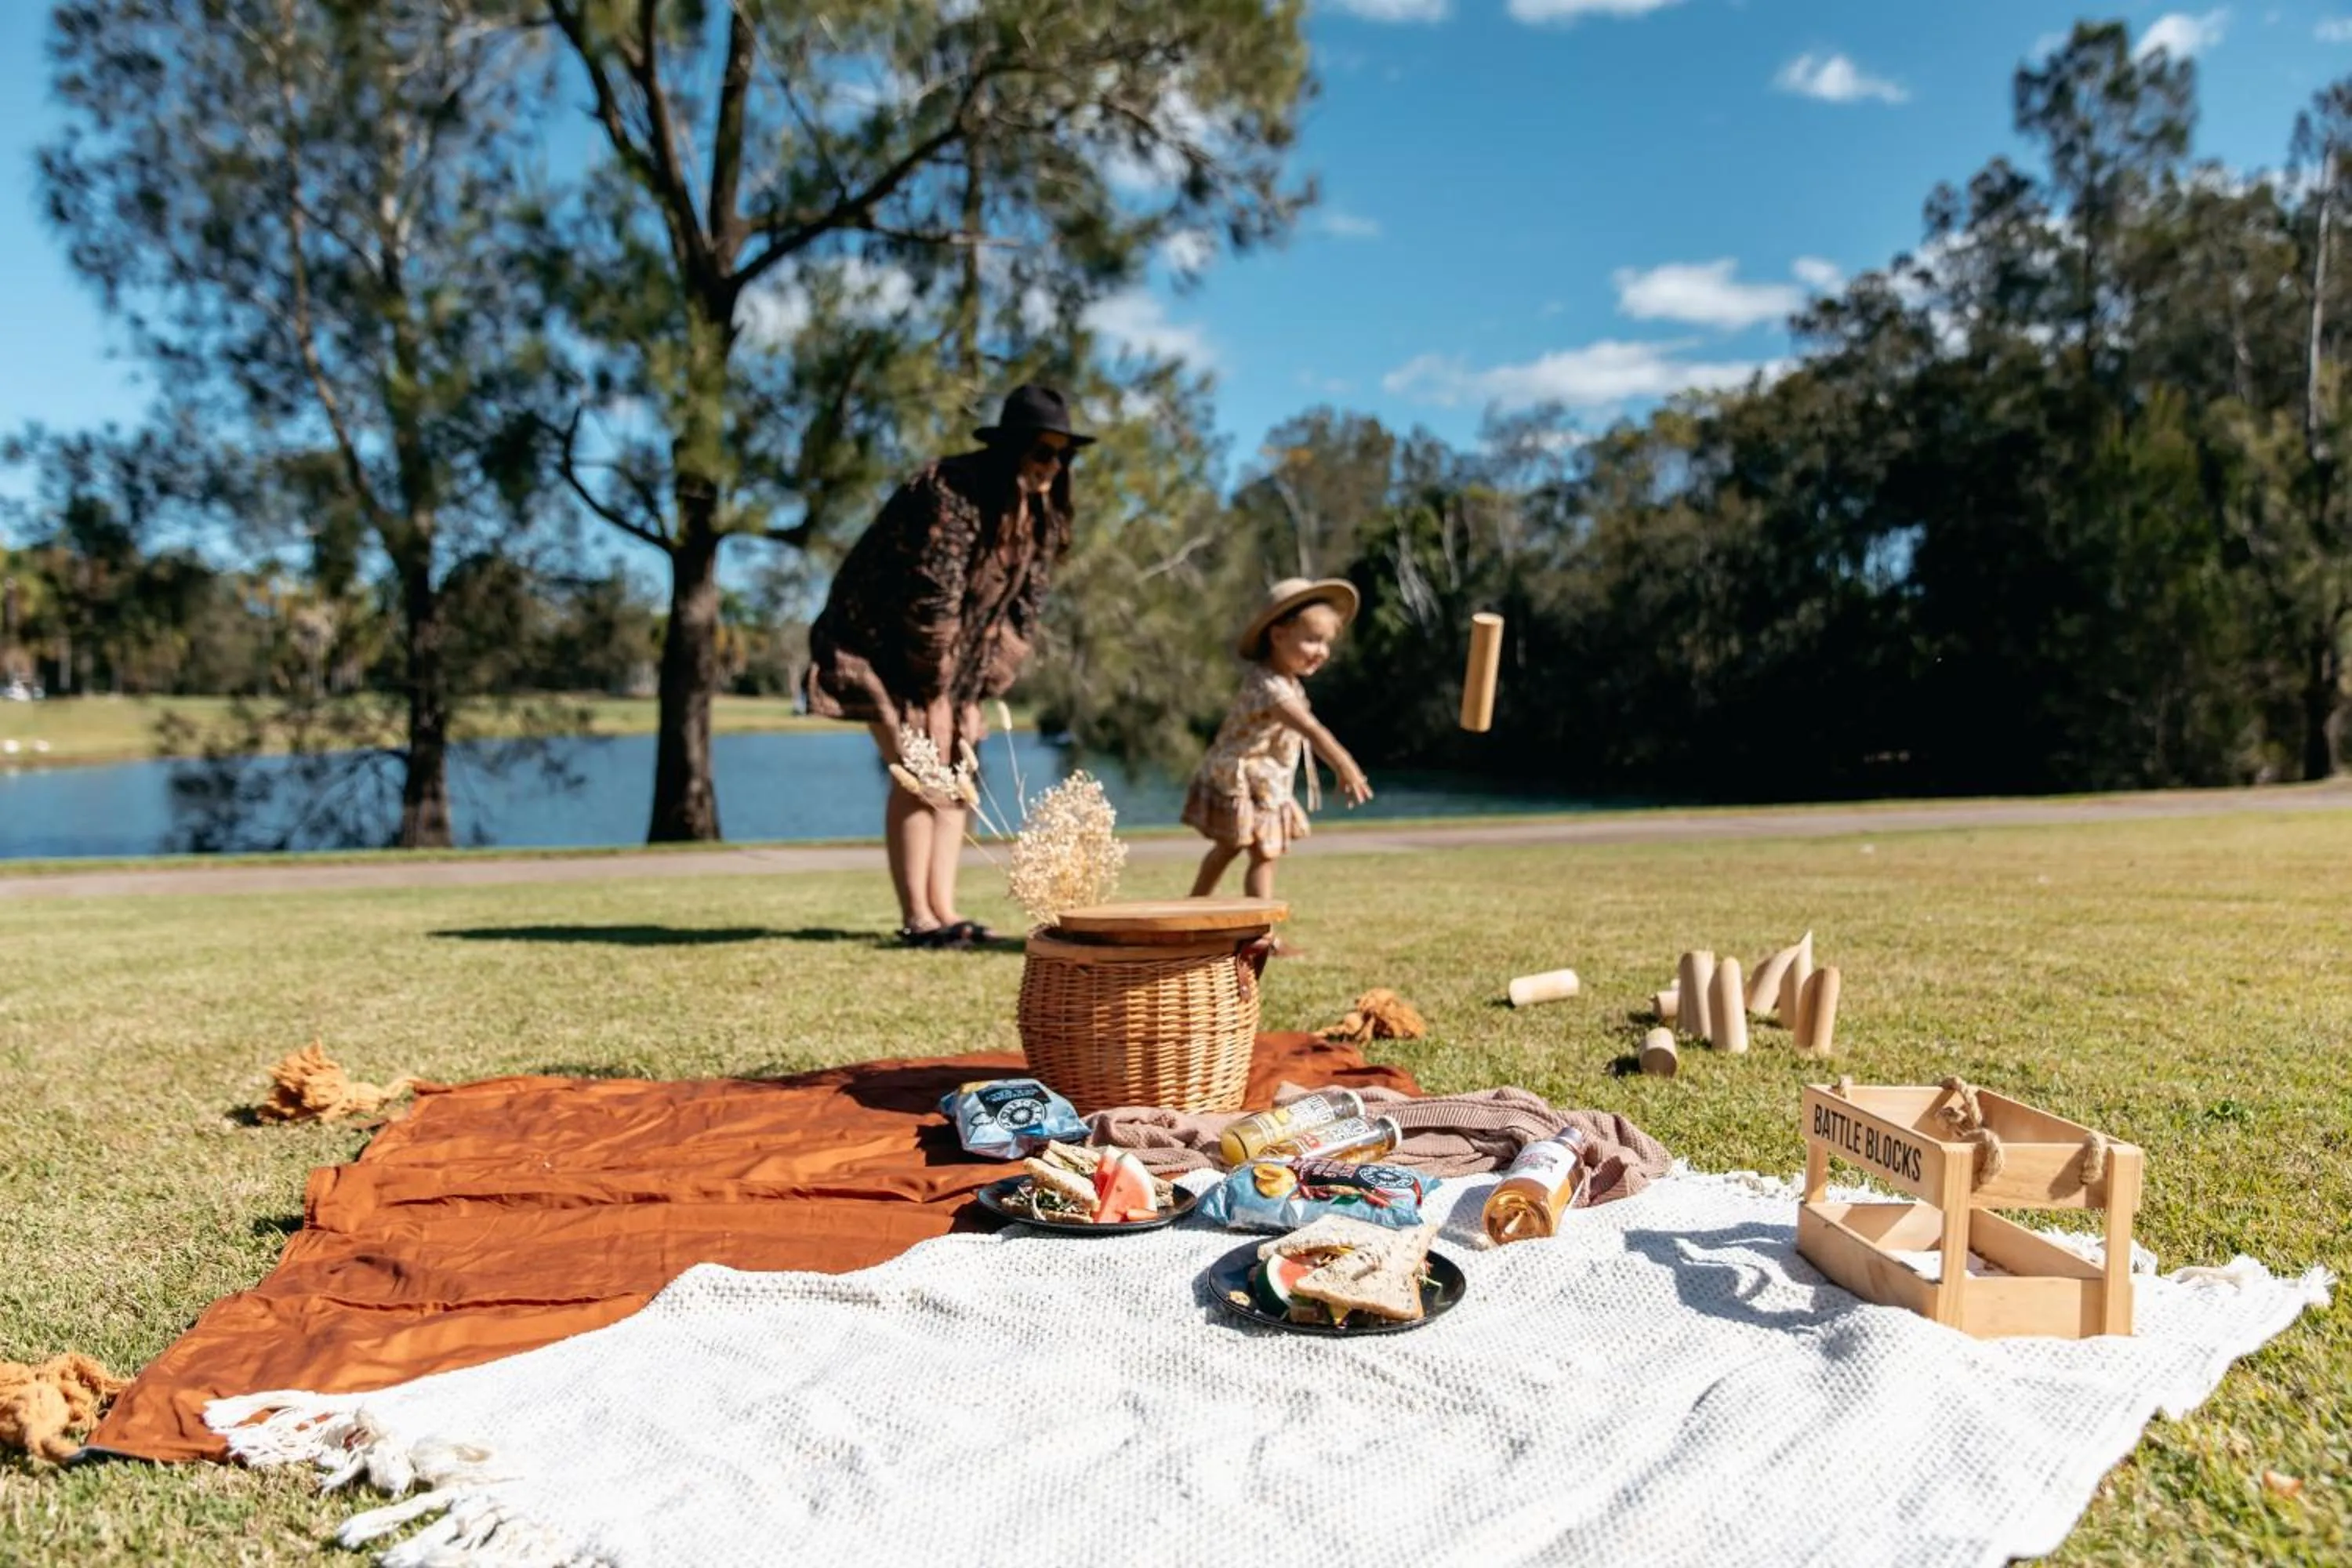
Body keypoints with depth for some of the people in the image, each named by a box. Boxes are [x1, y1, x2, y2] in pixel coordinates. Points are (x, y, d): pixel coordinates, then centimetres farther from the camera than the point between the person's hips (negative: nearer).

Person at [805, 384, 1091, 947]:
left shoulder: (1041, 512, -1)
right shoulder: (950, 491, -24)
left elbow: (1024, 606, 1)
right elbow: (932, 597, -25)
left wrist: (976, 693, -3)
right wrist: (935, 694, -20)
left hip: (951, 649, 8)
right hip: (880, 642, -8)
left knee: (952, 770, 4)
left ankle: (943, 910, 8)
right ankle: (915, 918, -6)